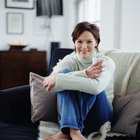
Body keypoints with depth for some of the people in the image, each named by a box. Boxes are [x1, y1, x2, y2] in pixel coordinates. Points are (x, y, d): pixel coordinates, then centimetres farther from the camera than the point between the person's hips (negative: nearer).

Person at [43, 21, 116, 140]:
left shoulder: (106, 62, -10)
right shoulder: (69, 60, -4)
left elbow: (97, 87, -35)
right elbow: (50, 85, -26)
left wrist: (58, 79, -34)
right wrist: (85, 73, -37)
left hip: (97, 118, -2)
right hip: (71, 114, 2)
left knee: (91, 87, -30)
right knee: (66, 72, -22)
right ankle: (73, 130, -34)